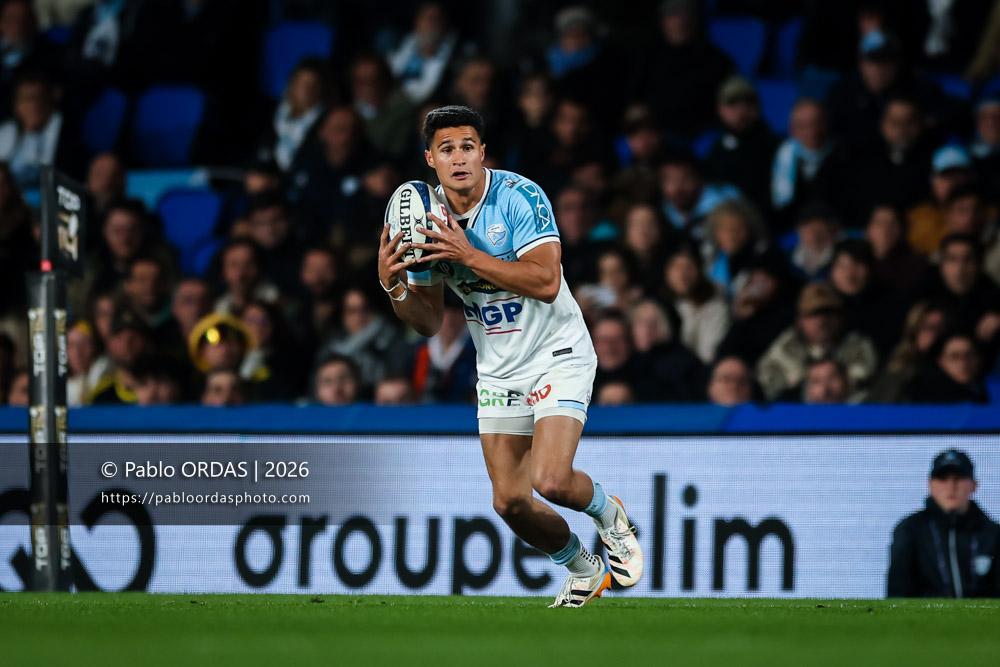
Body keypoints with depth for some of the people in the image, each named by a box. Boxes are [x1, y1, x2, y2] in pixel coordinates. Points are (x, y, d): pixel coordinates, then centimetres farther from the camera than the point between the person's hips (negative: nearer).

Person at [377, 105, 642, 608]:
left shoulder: (520, 198, -18)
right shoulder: (427, 219, -1)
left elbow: (546, 283, -29)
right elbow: (429, 322, 3)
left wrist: (468, 255, -33)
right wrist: (393, 286, -17)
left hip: (557, 355, -5)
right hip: (498, 372, 5)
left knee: (550, 480, -23)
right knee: (510, 501, -1)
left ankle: (609, 514, 12)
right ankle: (583, 569, 26)